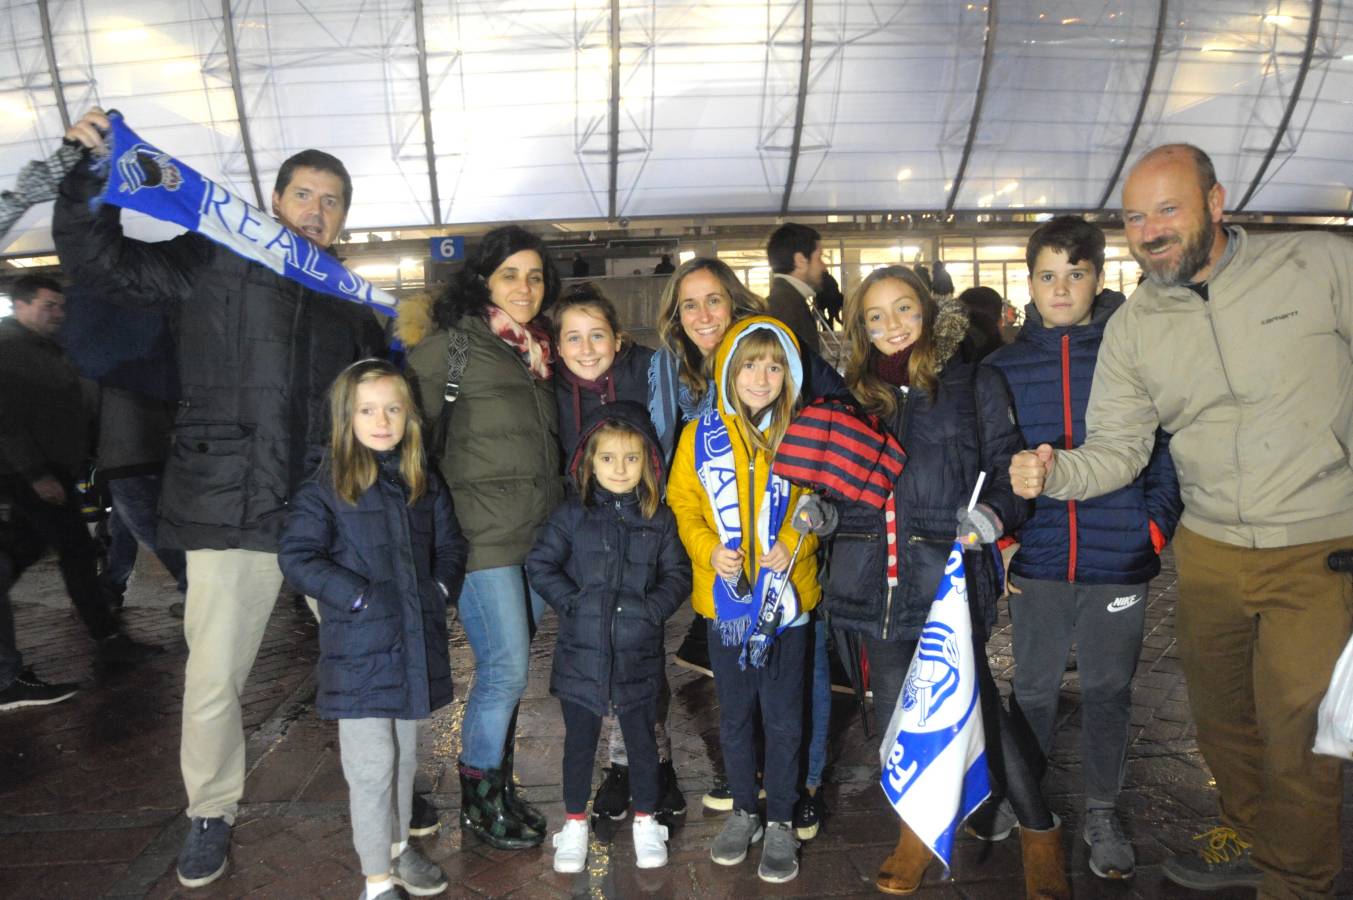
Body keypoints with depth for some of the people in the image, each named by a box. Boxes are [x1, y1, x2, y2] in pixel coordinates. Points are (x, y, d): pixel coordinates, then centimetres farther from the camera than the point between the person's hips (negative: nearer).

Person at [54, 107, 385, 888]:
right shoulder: (214, 265, 3)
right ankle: (212, 814, 29)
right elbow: (99, 260, 0)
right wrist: (92, 173, -12)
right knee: (214, 676, 4)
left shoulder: (352, 299, 12)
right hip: (231, 508, -2)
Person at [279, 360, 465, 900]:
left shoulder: (424, 485, 7)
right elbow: (296, 557, -13)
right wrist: (360, 596, -18)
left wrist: (441, 587, 0)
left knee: (405, 755, 20)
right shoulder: (325, 487, -9)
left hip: (416, 646, 5)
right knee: (372, 766, -1)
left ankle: (396, 844, 41)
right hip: (358, 652, -5)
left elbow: (450, 544, 16)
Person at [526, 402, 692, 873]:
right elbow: (539, 564, -4)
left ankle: (646, 821, 33)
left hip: (639, 655, 1)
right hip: (582, 653, 0)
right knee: (579, 742, 14)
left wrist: (651, 609, -13)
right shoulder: (572, 515, -3)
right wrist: (573, 603, -13)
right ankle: (575, 823, 32)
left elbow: (678, 574, 2)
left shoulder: (659, 518, 1)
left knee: (642, 741, 14)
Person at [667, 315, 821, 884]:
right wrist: (709, 549, -14)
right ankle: (743, 811, 35)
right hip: (725, 598, 1)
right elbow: (683, 502, 2)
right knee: (734, 713, 16)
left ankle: (780, 821, 27)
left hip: (786, 596, -1)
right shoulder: (701, 436, -2)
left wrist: (793, 543, -16)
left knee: (782, 717, 9)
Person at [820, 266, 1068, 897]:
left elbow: (1008, 465, 1)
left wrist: (995, 514, -16)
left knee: (970, 697, -3)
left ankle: (1038, 829, 20)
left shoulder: (973, 383, 3)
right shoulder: (855, 393, 13)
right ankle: (917, 827, 32)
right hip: (875, 577, 4)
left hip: (948, 573, -4)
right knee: (895, 702, 11)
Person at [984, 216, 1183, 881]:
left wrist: (1157, 527, -6)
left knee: (1108, 691, 13)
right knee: (1033, 688, 15)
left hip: (1119, 562, -1)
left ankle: (1102, 813, 32)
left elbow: (1165, 446, 2)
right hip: (1036, 564, 1)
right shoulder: (1003, 367, 2)